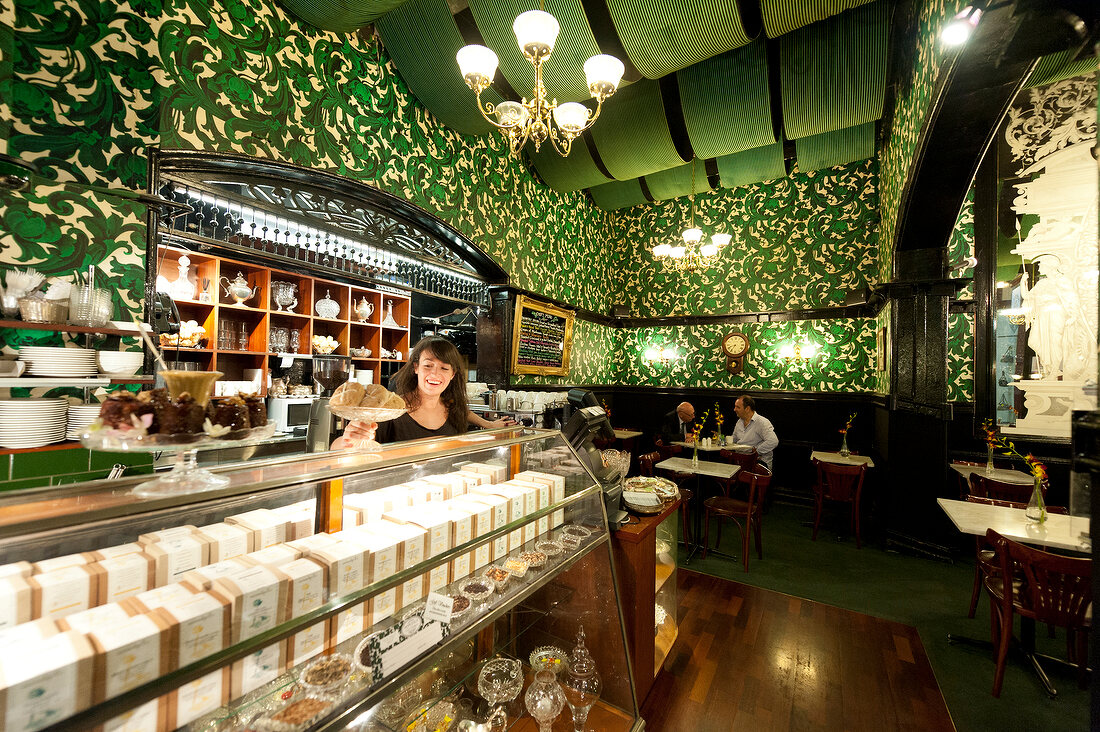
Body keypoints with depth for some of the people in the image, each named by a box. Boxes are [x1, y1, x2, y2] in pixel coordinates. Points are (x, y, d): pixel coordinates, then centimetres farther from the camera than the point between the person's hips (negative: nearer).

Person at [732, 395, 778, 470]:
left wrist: (755, 452, -20)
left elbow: (773, 442, -23)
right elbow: (734, 440, 29)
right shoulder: (739, 422, 17)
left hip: (759, 461, -7)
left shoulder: (762, 422, -9)